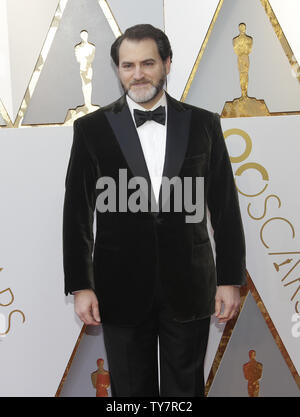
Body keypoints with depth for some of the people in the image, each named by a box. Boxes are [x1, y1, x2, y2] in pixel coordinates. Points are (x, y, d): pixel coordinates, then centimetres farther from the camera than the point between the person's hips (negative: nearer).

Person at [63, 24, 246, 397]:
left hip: (189, 289, 1)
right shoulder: (91, 128, 0)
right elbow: (77, 213, 1)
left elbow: (225, 207, 4)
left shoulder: (203, 124, 2)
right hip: (121, 291, 0)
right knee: (131, 391, 14)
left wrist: (231, 279, 1)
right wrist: (80, 285, -3)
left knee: (185, 390, 15)